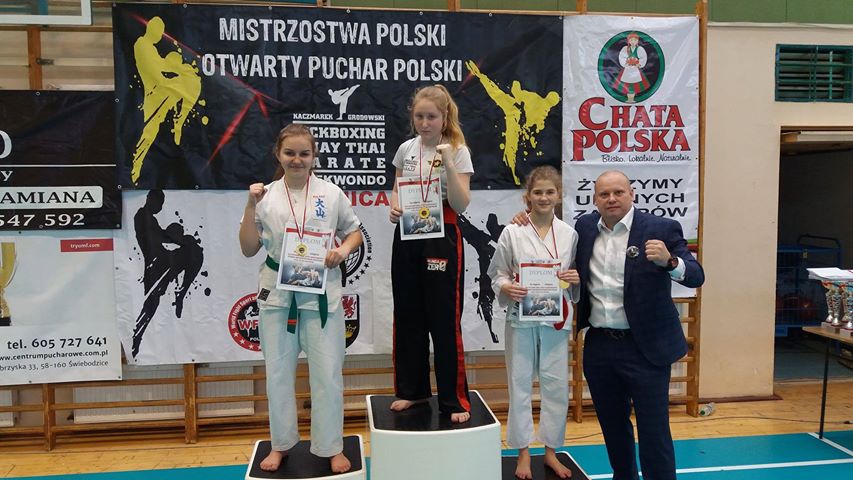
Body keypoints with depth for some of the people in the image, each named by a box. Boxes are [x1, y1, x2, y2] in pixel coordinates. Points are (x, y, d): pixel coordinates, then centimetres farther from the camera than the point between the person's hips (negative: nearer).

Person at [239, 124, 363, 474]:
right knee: (278, 373, 12)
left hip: (321, 292, -1)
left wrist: (343, 250, -11)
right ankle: (282, 443, 32)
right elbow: (249, 249, 0)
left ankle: (332, 447, 22)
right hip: (277, 293, 1)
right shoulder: (266, 195, 0)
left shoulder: (331, 193, -1)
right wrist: (251, 206, -11)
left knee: (327, 373, 4)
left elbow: (354, 233, 10)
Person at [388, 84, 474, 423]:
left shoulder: (457, 151, -5)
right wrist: (394, 208, -7)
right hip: (407, 237, 5)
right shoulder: (406, 149, 7)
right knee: (407, 316, 11)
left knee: (445, 321, -1)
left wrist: (448, 163, -23)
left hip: (442, 238, -5)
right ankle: (412, 389, 28)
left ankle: (454, 399, 12)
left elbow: (461, 205, -13)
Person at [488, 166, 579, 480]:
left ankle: (551, 452, 27)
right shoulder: (512, 232, -4)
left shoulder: (569, 234, 2)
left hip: (556, 320, 2)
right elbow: (497, 275, 1)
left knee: (556, 386, 9)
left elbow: (577, 277, 10)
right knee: (520, 384, 6)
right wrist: (507, 288, -19)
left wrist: (577, 279, -11)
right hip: (521, 318, -2)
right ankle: (523, 454, 23)